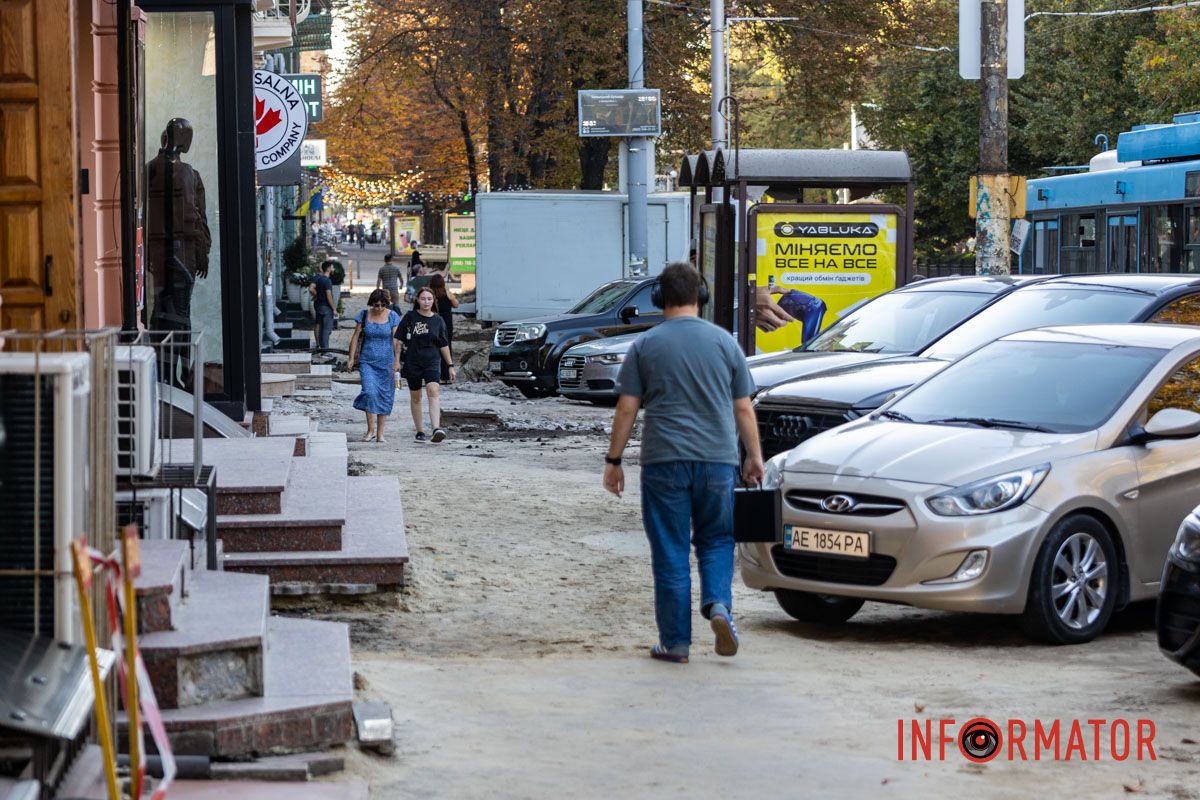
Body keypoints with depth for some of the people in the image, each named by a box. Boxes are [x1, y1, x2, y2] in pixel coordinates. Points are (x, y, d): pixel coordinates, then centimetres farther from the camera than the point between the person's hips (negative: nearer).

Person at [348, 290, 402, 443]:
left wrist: (397, 361, -12)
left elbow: (396, 340, -3)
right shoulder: (364, 315, 2)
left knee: (384, 396, 2)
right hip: (367, 361, 0)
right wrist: (352, 358, -1)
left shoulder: (392, 316, 0)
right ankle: (371, 429, -8)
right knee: (370, 392, -18)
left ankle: (380, 434, 9)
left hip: (386, 361, 0)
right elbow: (356, 337, 4)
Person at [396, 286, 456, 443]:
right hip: (412, 363, 0)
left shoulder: (438, 321, 5)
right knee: (415, 397, 9)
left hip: (432, 362, 0)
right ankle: (420, 431, 22)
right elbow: (399, 339, 3)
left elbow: (443, 345, 12)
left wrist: (450, 365, 12)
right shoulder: (410, 317, 0)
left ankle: (436, 429, -34)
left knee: (433, 391, -20)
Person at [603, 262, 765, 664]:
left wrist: (613, 460, 6)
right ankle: (718, 604, -9)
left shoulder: (645, 345, 1)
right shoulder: (724, 342, 5)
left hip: (664, 460, -1)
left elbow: (627, 408, -1)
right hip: (718, 458, 1)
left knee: (670, 551, 4)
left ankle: (675, 642, 6)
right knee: (716, 539, 16)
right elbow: (743, 408, 7)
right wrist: (754, 457, 17)